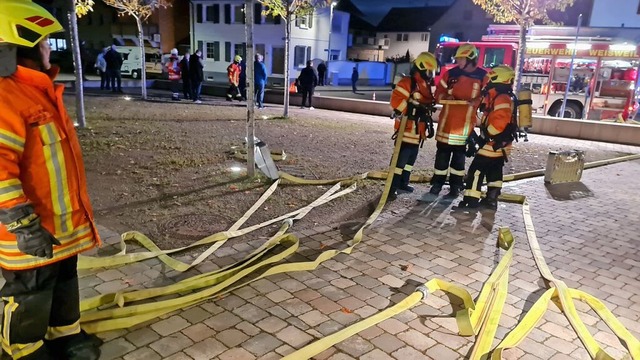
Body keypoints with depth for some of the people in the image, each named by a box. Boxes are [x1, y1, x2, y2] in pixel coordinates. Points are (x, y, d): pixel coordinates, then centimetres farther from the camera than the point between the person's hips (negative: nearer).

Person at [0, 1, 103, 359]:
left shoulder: (40, 90, 11)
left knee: (65, 283, 24)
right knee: (30, 298, 10)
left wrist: (74, 212, 25)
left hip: (62, 222, 10)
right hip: (33, 232, -10)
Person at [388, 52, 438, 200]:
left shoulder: (426, 85, 17)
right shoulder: (407, 82, -12)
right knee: (401, 157, -11)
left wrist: (429, 124, 22)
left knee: (411, 157, 15)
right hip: (406, 128, -9)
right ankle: (393, 187, -8)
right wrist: (411, 110, -22)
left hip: (418, 129, 9)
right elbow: (396, 100, -21)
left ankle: (403, 183, 27)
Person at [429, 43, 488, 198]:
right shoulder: (451, 73, 4)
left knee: (459, 155, 7)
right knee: (442, 153, 7)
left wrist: (476, 101, -20)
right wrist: (445, 97, -12)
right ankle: (437, 183, 17)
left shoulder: (482, 76, -2)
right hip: (447, 121, 2)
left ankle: (455, 186, 17)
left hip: (466, 123, -2)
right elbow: (439, 92, 9)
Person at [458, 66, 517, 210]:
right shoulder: (500, 98, 15)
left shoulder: (501, 99, -19)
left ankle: (471, 199, -9)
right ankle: (491, 200, 20)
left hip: (494, 143, -11)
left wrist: (486, 135, -20)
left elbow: (499, 122, -29)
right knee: (495, 171, 14)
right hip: (501, 144, 11)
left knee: (476, 170, -9)